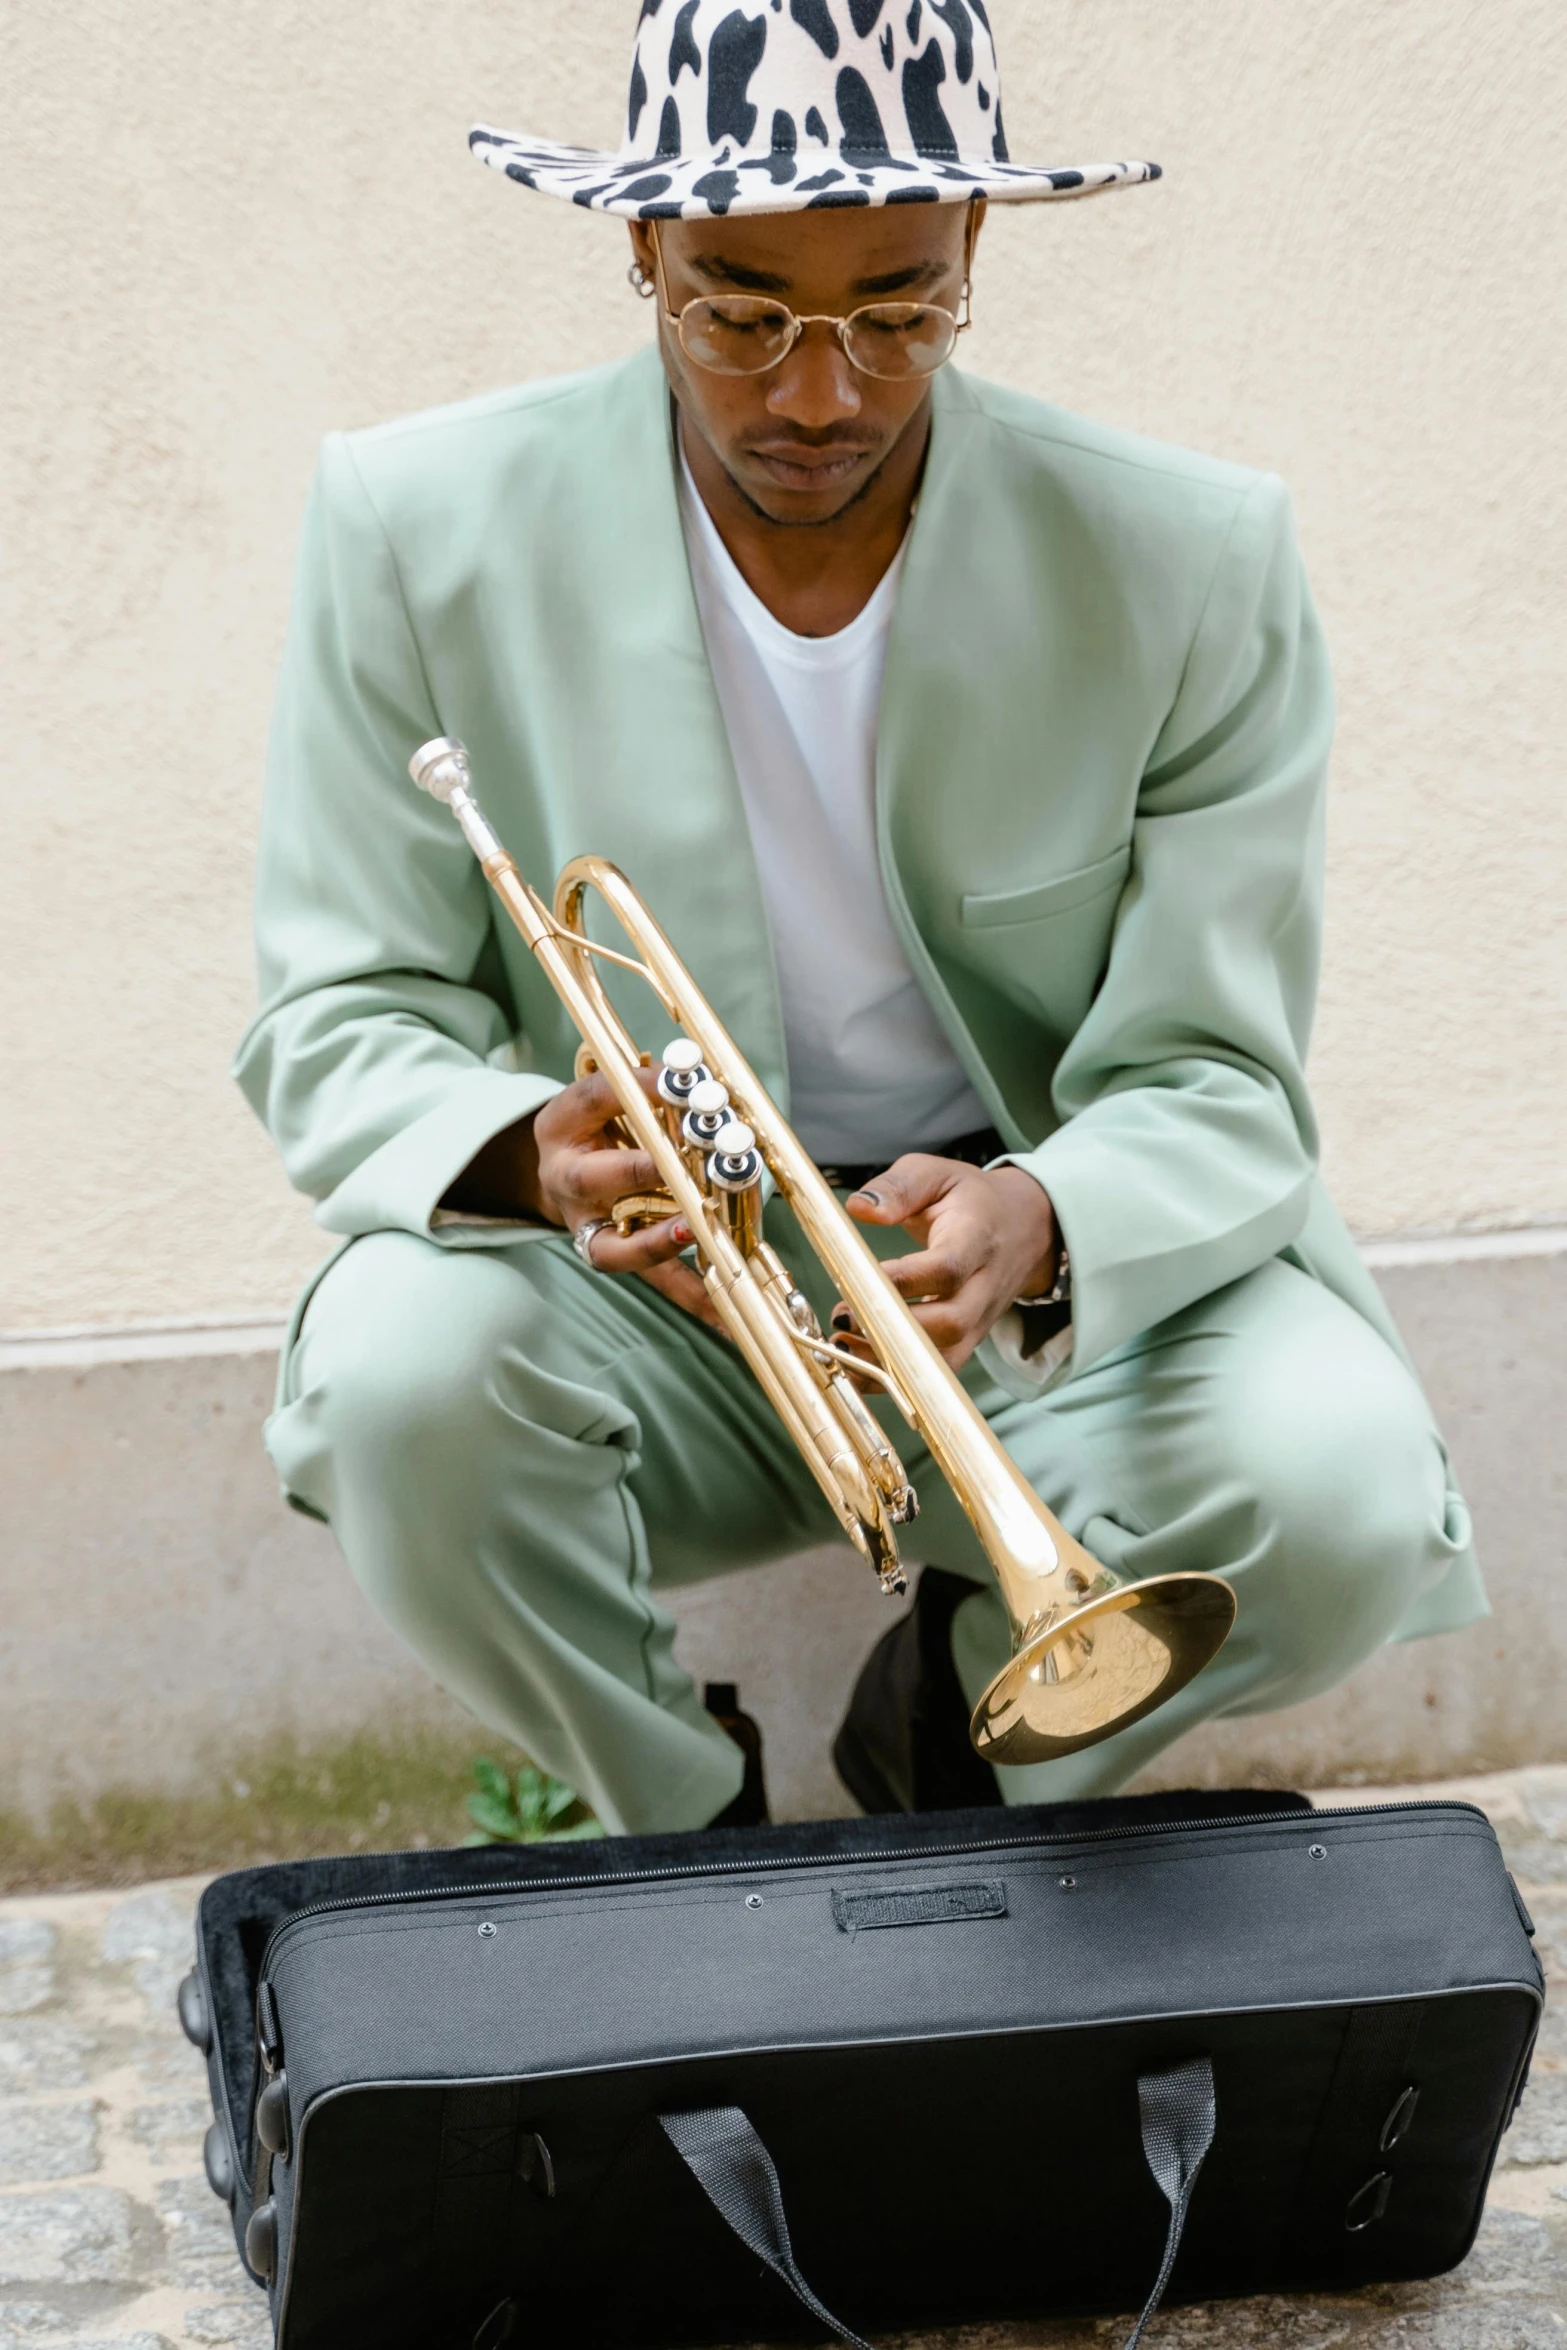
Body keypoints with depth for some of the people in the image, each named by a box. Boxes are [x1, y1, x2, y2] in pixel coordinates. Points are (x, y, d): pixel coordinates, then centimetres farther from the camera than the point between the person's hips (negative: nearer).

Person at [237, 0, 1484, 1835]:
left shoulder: (1194, 564, -10)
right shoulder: (422, 532, -10)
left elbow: (1212, 1084, -10)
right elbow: (335, 1030, -7)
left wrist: (1036, 1225, -35)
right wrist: (531, 1152, -32)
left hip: (1059, 1289, 0)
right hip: (630, 1291, 0)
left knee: (1336, 1489, -29)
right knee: (403, 1373, -32)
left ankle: (962, 1728, 6)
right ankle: (681, 1835, -1)